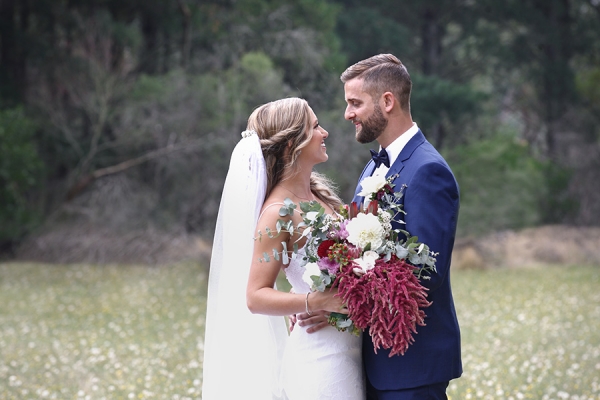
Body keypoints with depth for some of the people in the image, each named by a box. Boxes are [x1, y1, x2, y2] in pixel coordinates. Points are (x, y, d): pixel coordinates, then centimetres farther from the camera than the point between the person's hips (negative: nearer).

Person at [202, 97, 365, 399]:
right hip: (321, 356, -7)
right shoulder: (279, 211, -14)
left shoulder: (318, 193, 8)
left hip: (347, 350, 7)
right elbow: (256, 297, -16)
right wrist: (316, 301, -29)